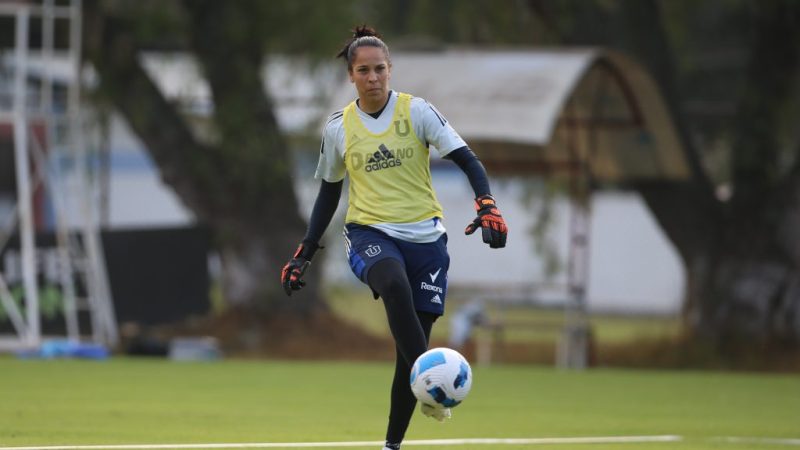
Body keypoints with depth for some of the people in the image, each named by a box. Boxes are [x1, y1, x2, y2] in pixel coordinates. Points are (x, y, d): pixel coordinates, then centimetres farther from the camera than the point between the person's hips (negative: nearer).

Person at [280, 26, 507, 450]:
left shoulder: (417, 111, -2)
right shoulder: (338, 127, 5)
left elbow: (467, 160, -5)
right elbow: (328, 192, 17)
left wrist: (487, 206, -22)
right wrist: (304, 254, 15)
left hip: (424, 236, 0)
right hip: (369, 234, 0)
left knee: (410, 347, -2)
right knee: (395, 285, -37)